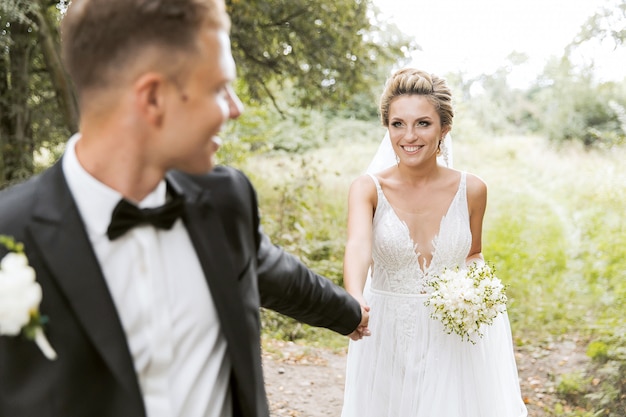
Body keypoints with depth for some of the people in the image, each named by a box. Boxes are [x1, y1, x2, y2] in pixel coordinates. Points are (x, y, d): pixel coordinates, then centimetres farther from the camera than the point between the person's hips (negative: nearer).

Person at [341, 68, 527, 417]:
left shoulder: (471, 190, -5)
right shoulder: (368, 189, -11)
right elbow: (358, 248, -29)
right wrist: (356, 301, -49)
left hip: (452, 336, 1)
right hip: (388, 336, 0)